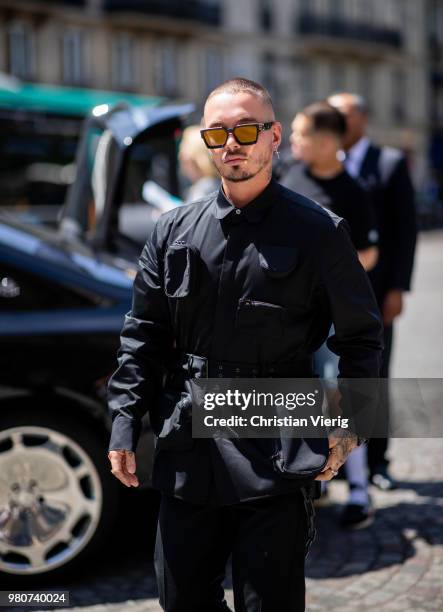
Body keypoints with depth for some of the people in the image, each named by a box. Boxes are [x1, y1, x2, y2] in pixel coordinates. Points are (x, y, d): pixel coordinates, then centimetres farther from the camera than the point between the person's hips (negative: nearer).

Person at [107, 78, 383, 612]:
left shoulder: (319, 232, -3)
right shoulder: (173, 231, 7)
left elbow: (361, 336, 2)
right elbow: (143, 334, 9)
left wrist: (347, 425, -8)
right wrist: (124, 425, 3)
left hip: (276, 463, -3)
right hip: (185, 456, 4)